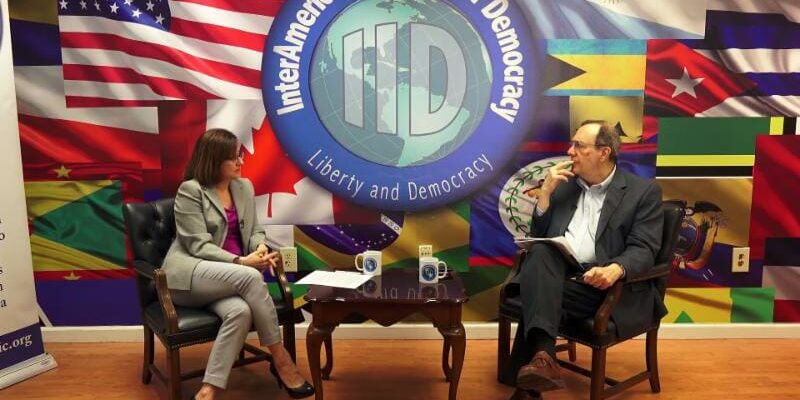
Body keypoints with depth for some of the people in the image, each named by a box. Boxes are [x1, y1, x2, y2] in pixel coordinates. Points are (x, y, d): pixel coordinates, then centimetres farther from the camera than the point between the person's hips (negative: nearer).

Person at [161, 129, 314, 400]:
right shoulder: (190, 191, -8)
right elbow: (199, 246, -14)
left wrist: (260, 248, -10)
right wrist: (241, 261, -25)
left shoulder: (244, 187, 11)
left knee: (240, 311, -31)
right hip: (188, 273, -5)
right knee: (250, 277, -33)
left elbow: (255, 231, 14)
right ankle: (280, 360, -19)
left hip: (226, 277, 5)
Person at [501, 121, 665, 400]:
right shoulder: (564, 185, 19)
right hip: (555, 273, 4)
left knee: (539, 301, -32)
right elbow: (538, 237, 15)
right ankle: (542, 356, -46)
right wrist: (546, 192, 2)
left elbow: (644, 250, -7)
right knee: (541, 252, -33)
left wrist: (615, 269, -29)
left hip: (599, 282, -4)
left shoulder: (643, 191, 5)